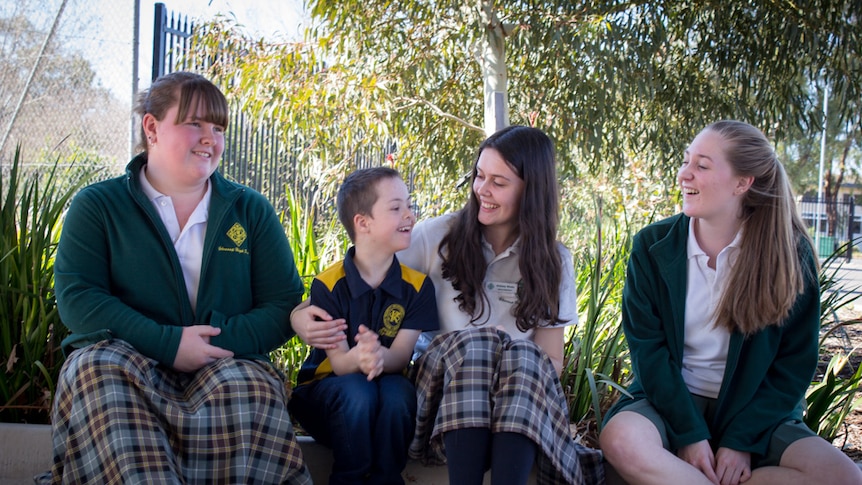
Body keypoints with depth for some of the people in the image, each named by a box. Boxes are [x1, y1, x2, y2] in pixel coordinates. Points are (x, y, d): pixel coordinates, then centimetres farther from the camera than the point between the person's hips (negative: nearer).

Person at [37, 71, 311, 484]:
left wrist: (221, 340, -12)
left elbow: (283, 306, 8)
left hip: (225, 365, 1)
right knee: (96, 366, -34)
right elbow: (76, 297, -3)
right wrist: (168, 343, -16)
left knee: (248, 384, -34)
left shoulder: (251, 211, 15)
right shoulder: (97, 205, 10)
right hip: (122, 359, 0)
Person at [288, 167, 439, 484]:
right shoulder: (327, 285, -10)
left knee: (398, 392, -32)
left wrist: (380, 356, -39)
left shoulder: (418, 285, -4)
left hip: (387, 406, 2)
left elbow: (400, 356, -13)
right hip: (326, 390, -1)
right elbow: (339, 362, -15)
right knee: (357, 391, -34)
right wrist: (358, 358, -41)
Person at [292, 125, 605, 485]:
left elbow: (551, 362, 5)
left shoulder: (553, 262, 8)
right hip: (444, 383, -1)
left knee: (523, 356, -33)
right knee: (472, 343, -34)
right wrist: (302, 316, -19)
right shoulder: (438, 237, 3)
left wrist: (512, 355, -18)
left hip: (522, 395, 1)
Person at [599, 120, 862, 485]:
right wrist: (691, 434, -17)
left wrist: (742, 441, -13)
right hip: (672, 400, -1)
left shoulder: (790, 254, -5)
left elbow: (794, 363, -3)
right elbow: (647, 348, -8)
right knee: (620, 438, -34)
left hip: (753, 410, 2)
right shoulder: (653, 246, -5)